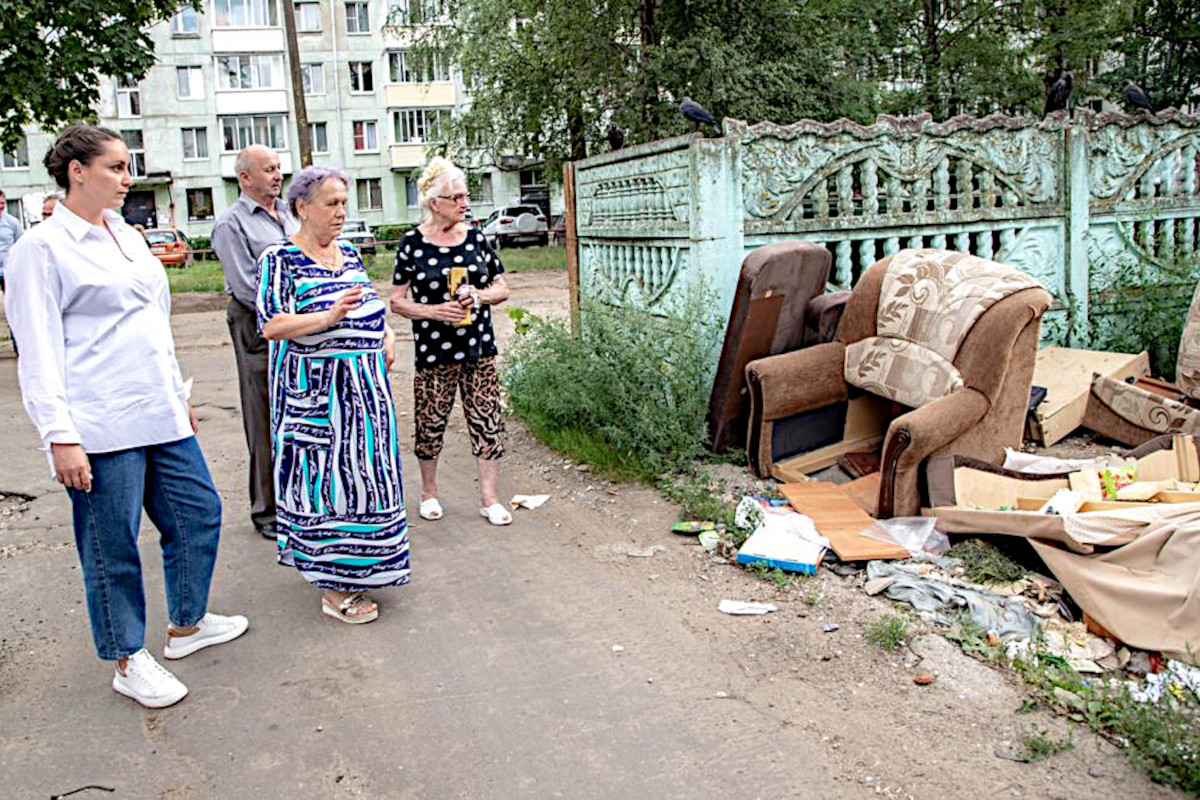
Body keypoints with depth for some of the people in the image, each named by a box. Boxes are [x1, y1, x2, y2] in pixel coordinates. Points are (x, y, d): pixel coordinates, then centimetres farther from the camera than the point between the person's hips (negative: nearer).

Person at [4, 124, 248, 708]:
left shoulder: (125, 234, 14)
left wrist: (179, 393, 21)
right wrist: (60, 435, -17)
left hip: (160, 416, 8)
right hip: (101, 428, -8)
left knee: (198, 512, 14)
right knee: (113, 544, 3)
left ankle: (186, 624, 33)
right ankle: (129, 661, 20)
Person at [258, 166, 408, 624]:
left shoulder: (349, 253, 13)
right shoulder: (280, 259, -9)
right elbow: (272, 326, -18)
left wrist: (387, 336, 6)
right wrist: (329, 318, -30)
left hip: (364, 385, 7)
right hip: (315, 388, -7)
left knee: (360, 471, 12)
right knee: (325, 478, -3)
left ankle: (353, 566, 28)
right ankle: (333, 590, 5)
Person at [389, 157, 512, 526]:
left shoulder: (476, 238, 6)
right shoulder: (413, 243, -4)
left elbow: (502, 289, 10)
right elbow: (397, 301, -2)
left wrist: (480, 295, -10)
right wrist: (434, 311, -17)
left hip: (479, 348, 3)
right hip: (434, 352, -3)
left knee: (487, 420, 2)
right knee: (431, 423, 6)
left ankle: (488, 496, 13)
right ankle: (428, 492, 28)